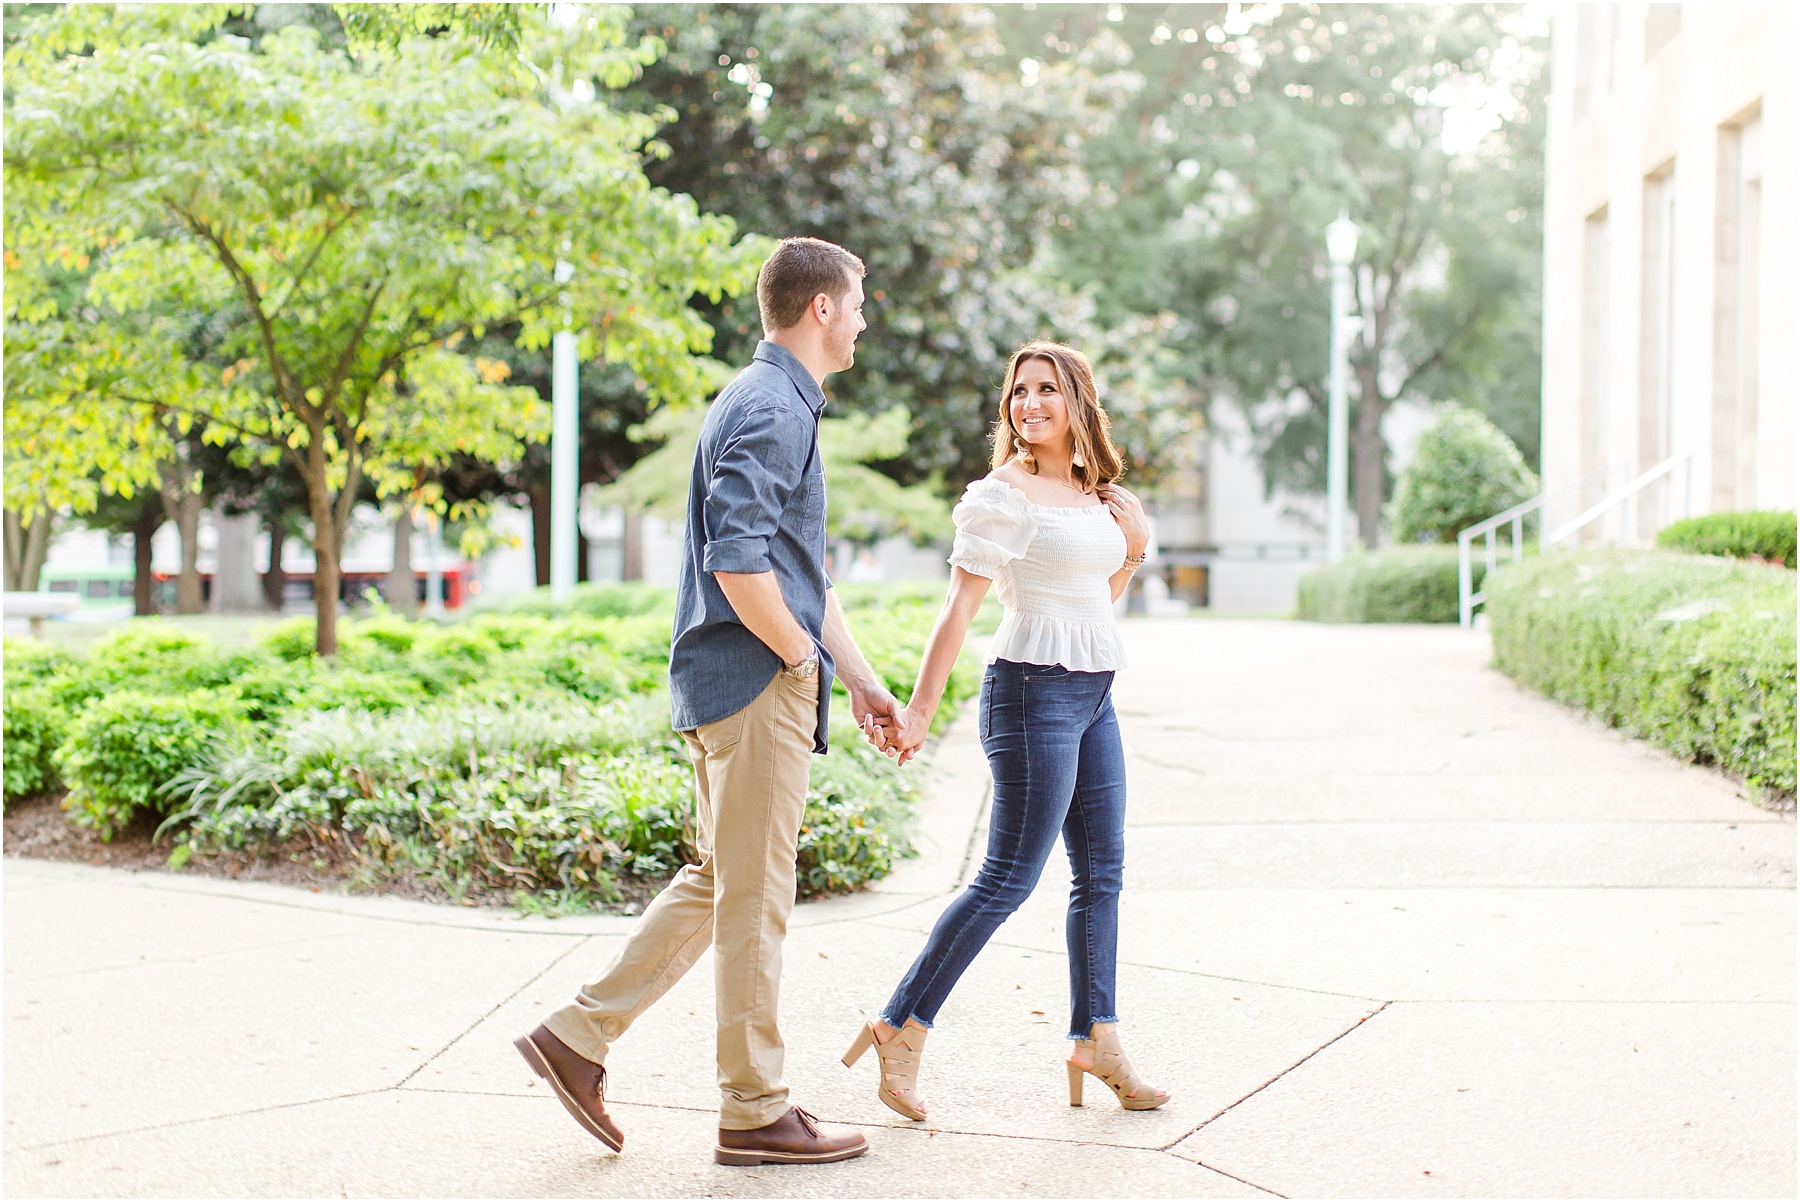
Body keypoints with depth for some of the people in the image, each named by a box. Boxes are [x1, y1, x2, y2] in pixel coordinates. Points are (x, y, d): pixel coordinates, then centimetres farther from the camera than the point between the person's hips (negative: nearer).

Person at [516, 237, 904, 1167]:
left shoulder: (780, 403, 20)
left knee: (719, 882, 16)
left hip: (733, 685, 10)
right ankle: (754, 1112, 8)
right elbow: (737, 561, -26)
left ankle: (579, 1034, 18)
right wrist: (803, 658, -14)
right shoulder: (771, 409, -14)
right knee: (754, 898, -2)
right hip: (757, 681, -10)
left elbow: (804, 569, 24)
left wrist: (858, 674, 21)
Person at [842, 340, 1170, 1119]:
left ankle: (1096, 1041, 17)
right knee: (1008, 879, -7)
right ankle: (901, 1029, 0)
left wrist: (1133, 554, 6)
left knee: (1102, 871, 9)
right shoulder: (1003, 494, -9)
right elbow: (959, 607, -14)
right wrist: (918, 712, -18)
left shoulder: (1095, 493, 14)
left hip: (1092, 697, 8)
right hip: (1034, 692, -8)